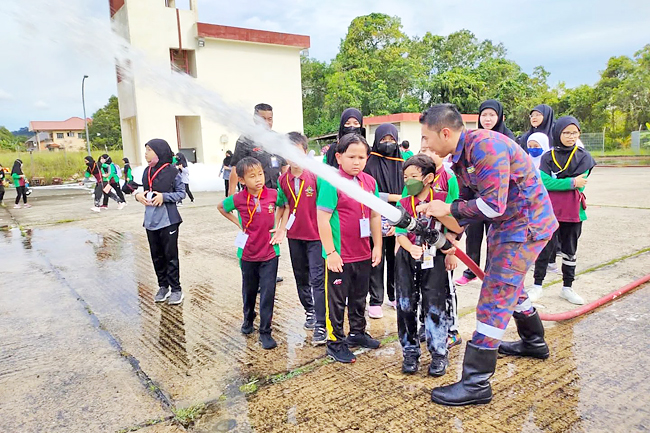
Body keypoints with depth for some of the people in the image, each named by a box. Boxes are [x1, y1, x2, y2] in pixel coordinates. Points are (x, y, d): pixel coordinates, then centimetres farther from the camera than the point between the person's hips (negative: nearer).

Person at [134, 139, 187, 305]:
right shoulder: (147, 171, 7)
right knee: (157, 256, 14)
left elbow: (182, 193, -5)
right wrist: (138, 195, -4)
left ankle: (176, 289, 13)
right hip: (150, 221, 6)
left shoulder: (172, 171, -10)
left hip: (168, 221, -6)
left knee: (171, 256, 2)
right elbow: (144, 191, 17)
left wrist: (164, 196, -18)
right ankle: (163, 286, 27)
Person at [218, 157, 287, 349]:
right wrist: (238, 223, 0)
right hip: (247, 254, 1)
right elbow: (221, 207, 9)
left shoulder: (273, 194, -11)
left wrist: (279, 227, -2)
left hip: (269, 253, -1)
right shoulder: (238, 199, -11)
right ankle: (248, 320, 45)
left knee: (268, 293, -1)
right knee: (249, 291, 19)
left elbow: (283, 206, 10)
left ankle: (265, 332, 13)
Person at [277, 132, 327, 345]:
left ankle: (321, 325, 0)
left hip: (315, 235, -5)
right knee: (301, 277, 18)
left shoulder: (315, 176, -14)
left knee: (317, 279, -5)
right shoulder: (283, 180, 0)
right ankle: (309, 310, 38)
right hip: (295, 235, 5)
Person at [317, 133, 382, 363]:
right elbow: (322, 219, -17)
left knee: (359, 297, 22)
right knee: (337, 300, 8)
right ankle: (335, 342, 23)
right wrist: (330, 252, -17)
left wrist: (377, 246, 10)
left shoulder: (370, 182, 4)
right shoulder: (331, 182, -15)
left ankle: (357, 332, 41)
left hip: (363, 254, 7)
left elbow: (375, 215, 12)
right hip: (339, 256, -6)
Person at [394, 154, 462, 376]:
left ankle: (439, 353, 17)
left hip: (434, 259, -3)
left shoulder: (442, 199, -4)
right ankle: (410, 352, 21)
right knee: (406, 305, 5)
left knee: (434, 305, -1)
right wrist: (411, 248, -21)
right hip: (407, 259, 3)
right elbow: (400, 234, -1)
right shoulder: (403, 204, 3)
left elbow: (458, 228, -11)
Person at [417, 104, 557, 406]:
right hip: (505, 225, 10)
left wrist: (449, 208, -20)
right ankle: (535, 342, 49)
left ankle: (476, 383, -5)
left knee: (495, 296, -12)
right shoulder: (461, 155, 4)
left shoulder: (486, 146, -26)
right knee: (510, 286, 25)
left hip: (526, 225, -10)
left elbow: (493, 204, -29)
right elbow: (474, 201, 10)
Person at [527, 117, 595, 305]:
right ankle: (537, 286, 15)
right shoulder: (548, 157, 1)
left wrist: (556, 183, -14)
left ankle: (567, 288, 25)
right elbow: (545, 183, -12)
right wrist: (571, 182, -18)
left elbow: (580, 184, -10)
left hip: (573, 211, 1)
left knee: (570, 250, 12)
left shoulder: (584, 157, 2)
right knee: (545, 249, 3)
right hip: (549, 210, -1)